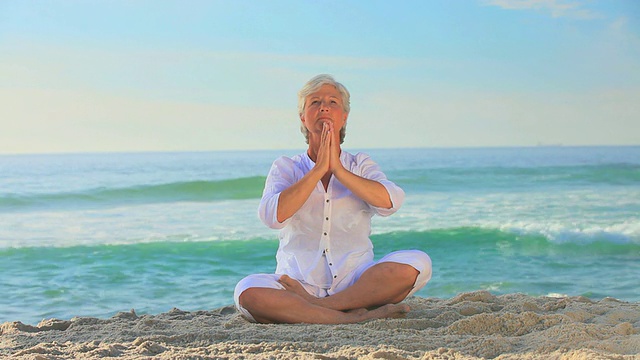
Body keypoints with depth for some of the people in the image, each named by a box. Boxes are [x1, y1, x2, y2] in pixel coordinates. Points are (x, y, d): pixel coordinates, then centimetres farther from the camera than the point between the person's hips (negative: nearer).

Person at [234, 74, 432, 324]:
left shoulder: (361, 165, 13)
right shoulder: (285, 168, 10)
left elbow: (390, 202, -10)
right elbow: (272, 216, -12)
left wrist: (338, 170, -13)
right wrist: (319, 169, -11)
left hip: (356, 282, 1)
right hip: (299, 282, -1)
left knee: (417, 263, -26)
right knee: (247, 291, -32)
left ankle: (315, 304, -24)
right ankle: (354, 316, -30)